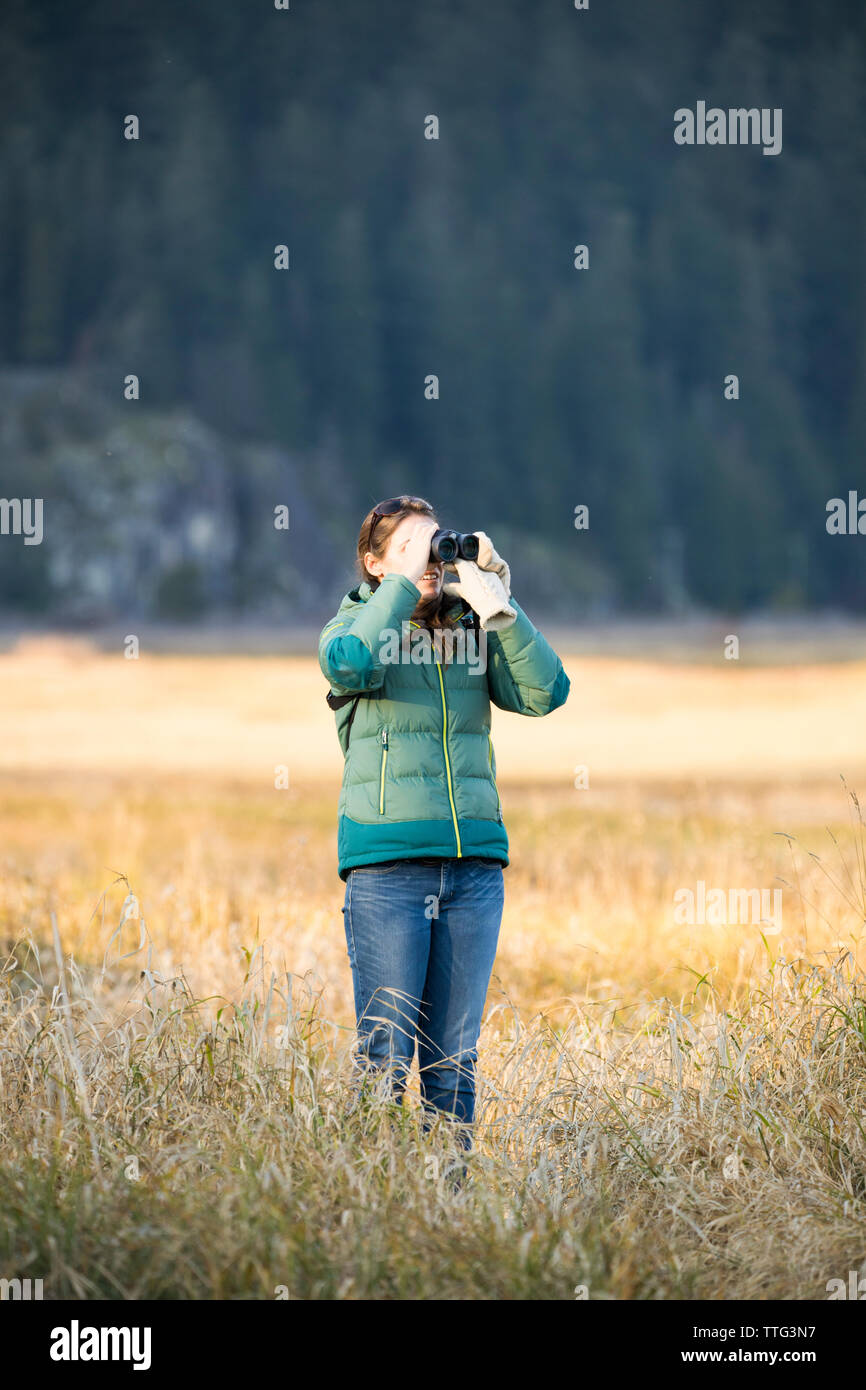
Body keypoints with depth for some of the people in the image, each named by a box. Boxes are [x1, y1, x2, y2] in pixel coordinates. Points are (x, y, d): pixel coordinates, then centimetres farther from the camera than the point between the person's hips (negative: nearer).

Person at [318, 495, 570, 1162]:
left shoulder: (472, 631, 13)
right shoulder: (359, 624, 5)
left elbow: (546, 692, -2)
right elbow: (346, 664, -19)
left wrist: (496, 604, -9)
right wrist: (405, 582, -13)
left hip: (474, 864, 3)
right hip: (386, 862, -3)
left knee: (454, 1056, 6)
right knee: (385, 1051, -5)